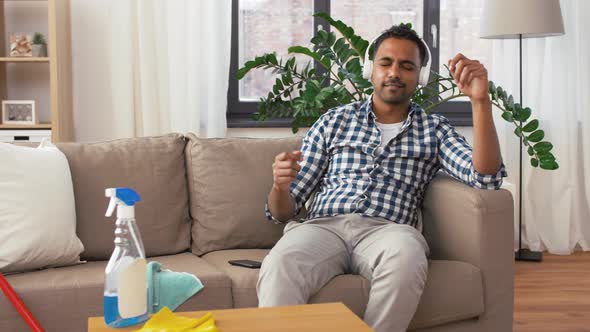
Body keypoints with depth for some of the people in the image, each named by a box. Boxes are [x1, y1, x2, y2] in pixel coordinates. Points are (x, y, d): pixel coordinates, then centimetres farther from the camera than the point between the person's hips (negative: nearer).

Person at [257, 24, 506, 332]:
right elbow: (282, 211, 16)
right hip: (323, 226, 0)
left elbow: (485, 178, -1)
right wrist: (279, 185, -9)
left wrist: (480, 99, -7)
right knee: (279, 266, -36)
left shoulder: (435, 129, 20)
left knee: (406, 257, -38)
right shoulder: (334, 121, 20)